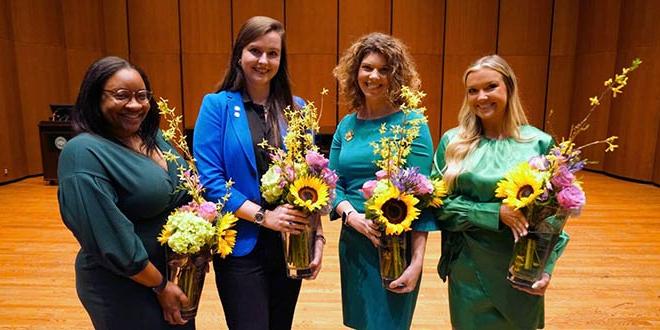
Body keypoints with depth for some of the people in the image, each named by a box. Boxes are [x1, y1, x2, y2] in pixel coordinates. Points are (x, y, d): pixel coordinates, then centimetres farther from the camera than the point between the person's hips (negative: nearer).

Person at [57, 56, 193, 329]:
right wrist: (160, 286, -16)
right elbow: (112, 242, -25)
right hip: (125, 287, -7)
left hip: (177, 271, 7)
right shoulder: (85, 154, -23)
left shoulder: (152, 136, 1)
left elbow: (184, 194, 11)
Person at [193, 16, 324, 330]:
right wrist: (264, 216, -16)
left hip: (291, 244, 4)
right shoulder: (217, 106, -5)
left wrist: (317, 234, -2)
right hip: (241, 246, -3)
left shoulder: (296, 108, 5)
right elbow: (210, 180, -11)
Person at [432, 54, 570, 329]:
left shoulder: (539, 143, -5)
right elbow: (439, 202, -7)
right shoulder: (452, 141, -3)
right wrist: (495, 212, -18)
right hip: (469, 266, 0)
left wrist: (546, 269, -9)